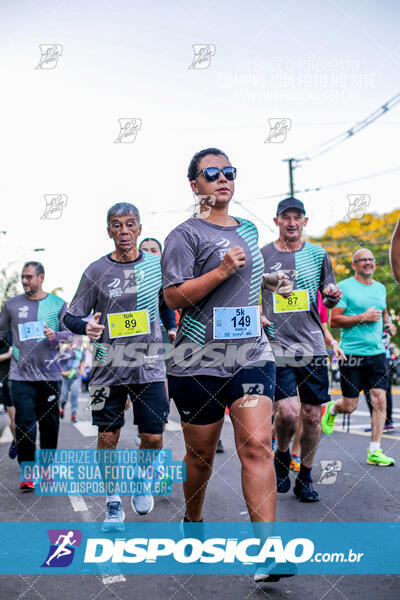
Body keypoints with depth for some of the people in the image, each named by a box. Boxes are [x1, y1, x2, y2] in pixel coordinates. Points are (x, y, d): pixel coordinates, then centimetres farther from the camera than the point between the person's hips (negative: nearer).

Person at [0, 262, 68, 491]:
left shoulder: (58, 303, 6)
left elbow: (69, 331, 7)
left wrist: (56, 336, -11)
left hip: (50, 374, 0)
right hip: (21, 375, 0)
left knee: (50, 423, 7)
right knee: (24, 424, -4)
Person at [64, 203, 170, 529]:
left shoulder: (157, 264, 3)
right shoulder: (96, 271, -1)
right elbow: (71, 316, 2)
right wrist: (86, 326, -17)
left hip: (149, 367, 1)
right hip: (108, 368, -1)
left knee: (153, 437, 2)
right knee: (108, 437, 4)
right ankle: (113, 501, 25)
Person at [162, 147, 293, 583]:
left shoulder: (249, 229, 16)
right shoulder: (185, 234, -4)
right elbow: (173, 296, -12)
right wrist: (221, 271, -20)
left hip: (250, 352, 4)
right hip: (199, 358, -4)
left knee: (257, 444, -9)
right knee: (201, 453, 9)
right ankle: (192, 521, 36)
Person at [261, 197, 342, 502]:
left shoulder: (318, 254, 8)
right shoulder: (261, 256, 3)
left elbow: (329, 299, 15)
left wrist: (333, 295, -7)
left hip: (312, 346, 3)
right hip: (278, 346, -2)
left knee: (312, 414, 6)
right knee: (288, 412, -15)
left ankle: (305, 477, 24)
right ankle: (282, 454, 17)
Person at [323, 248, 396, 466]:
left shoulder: (380, 288, 15)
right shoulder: (344, 287, -5)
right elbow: (334, 320, -11)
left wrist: (388, 324, 12)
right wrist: (363, 318, -17)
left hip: (377, 352, 5)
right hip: (352, 354, -5)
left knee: (380, 401, -4)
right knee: (349, 406, 1)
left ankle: (374, 451, 4)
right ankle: (331, 409, 37)